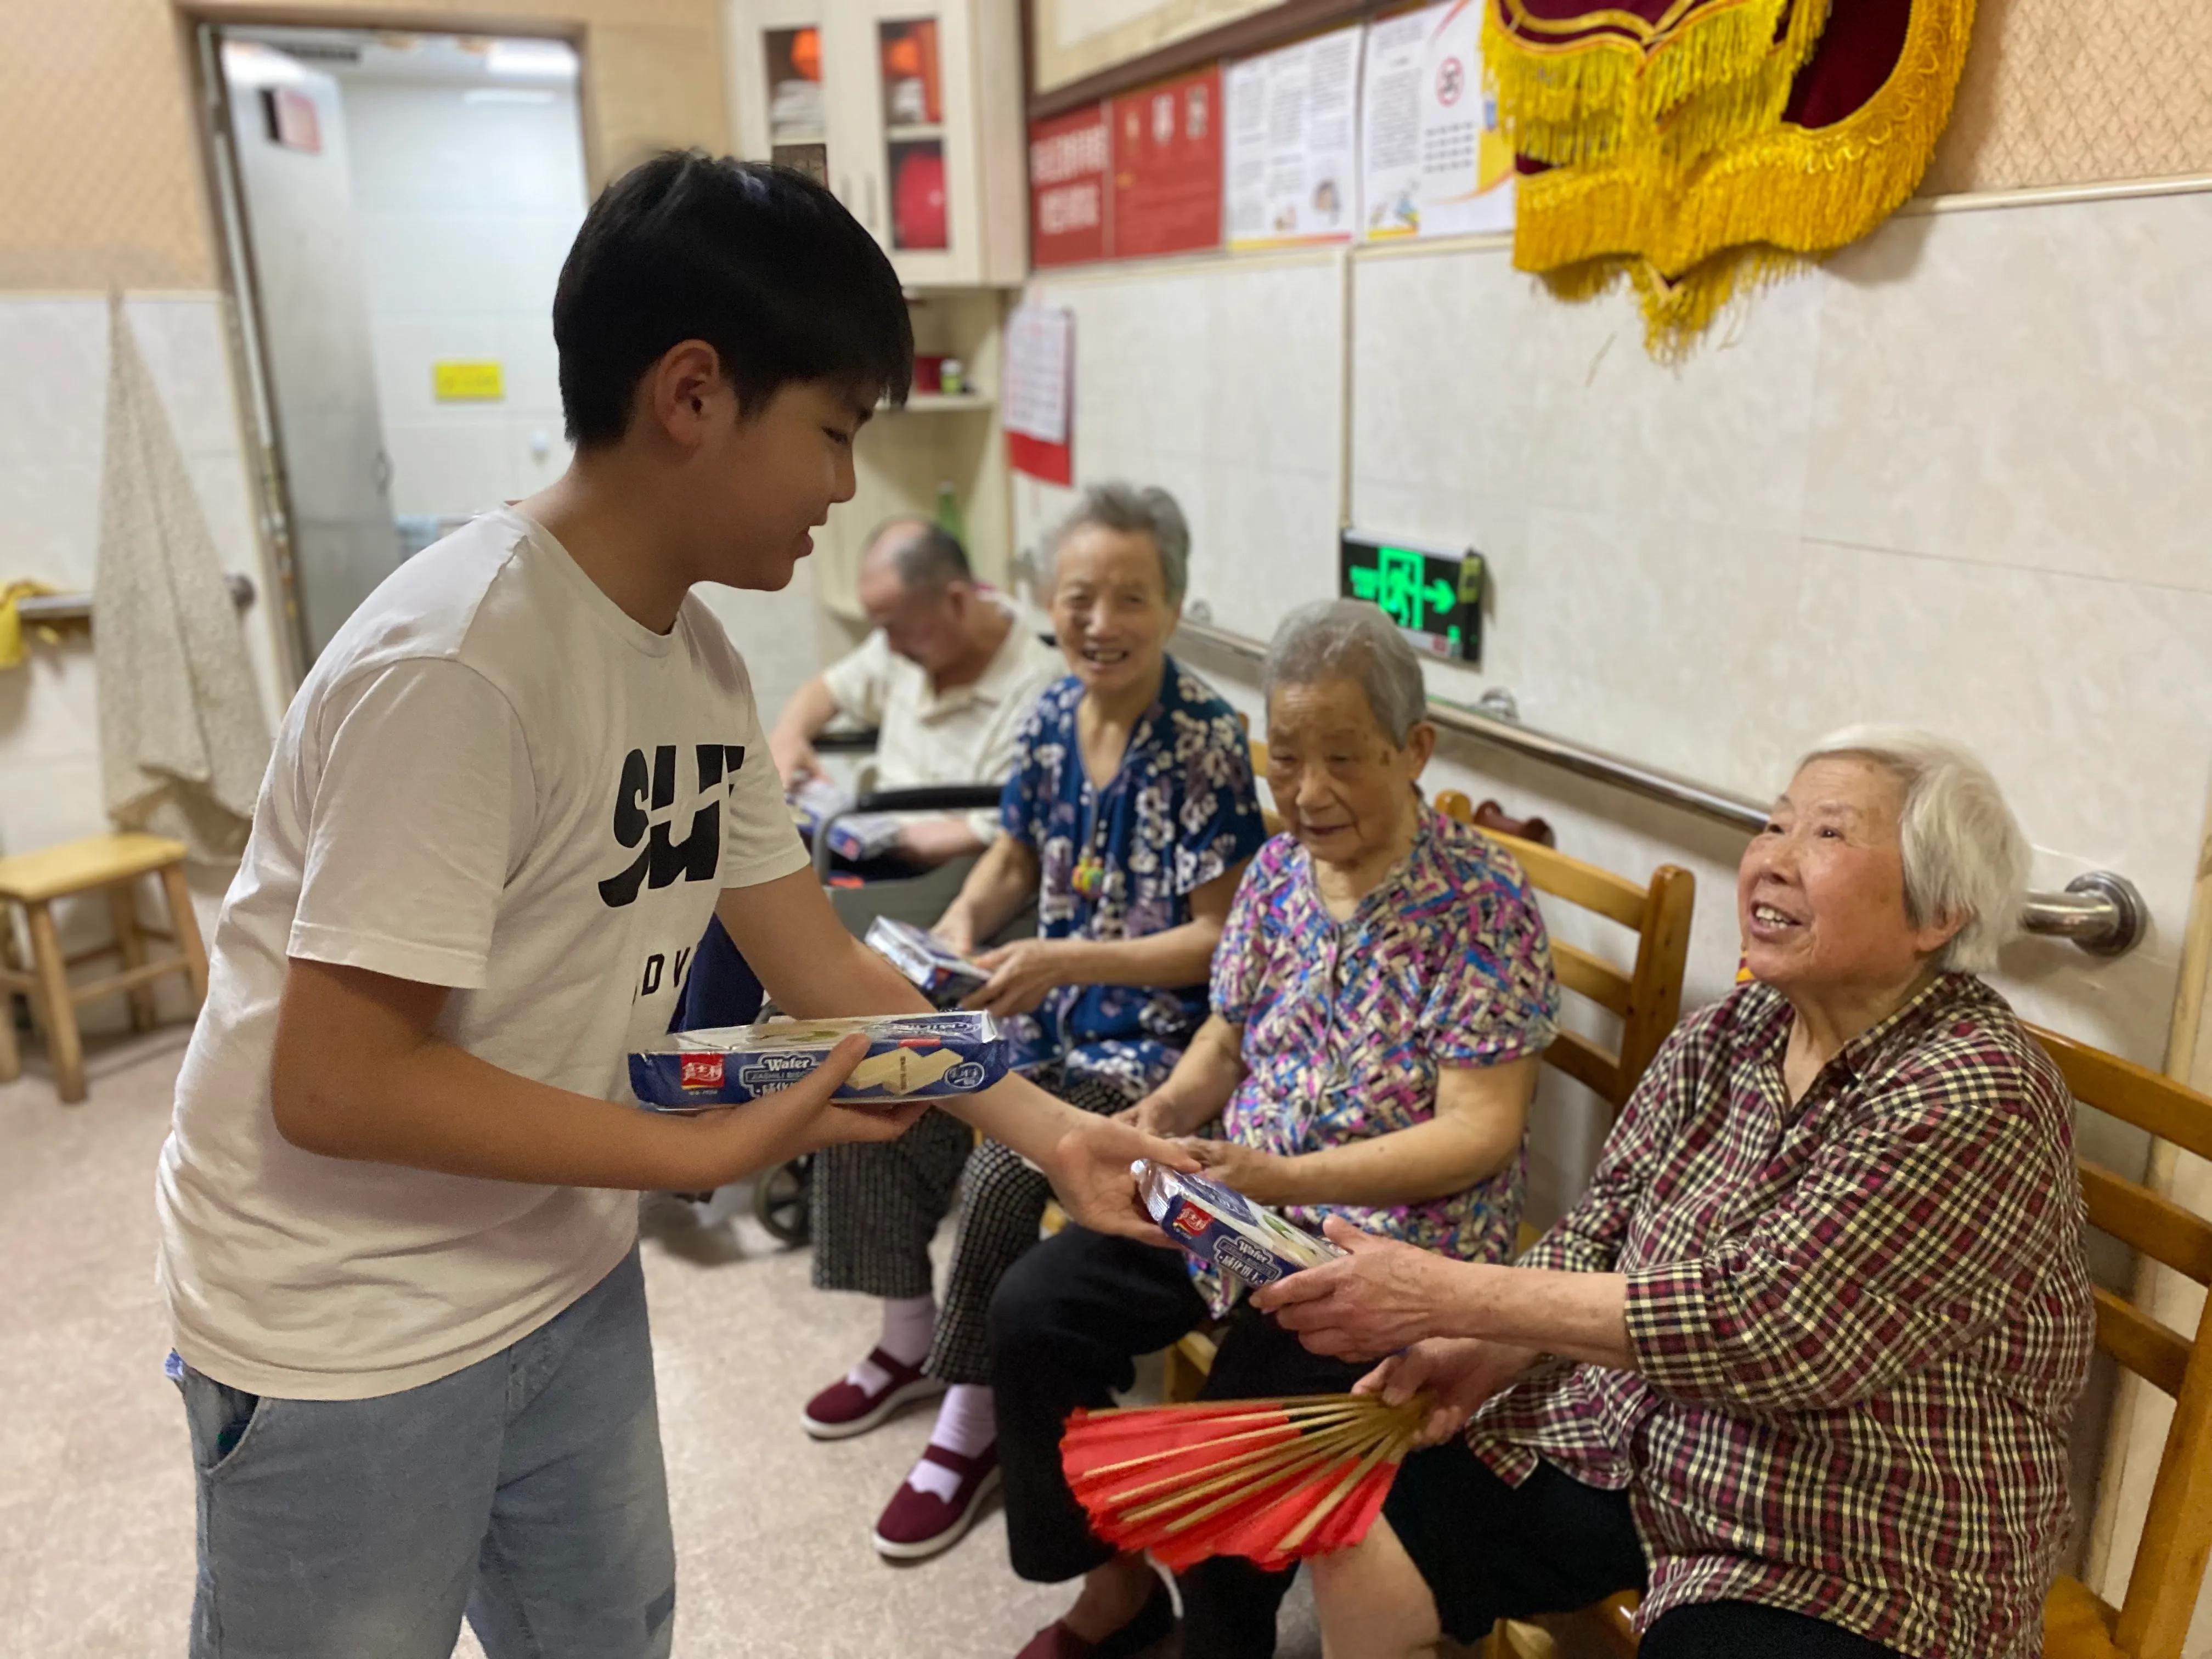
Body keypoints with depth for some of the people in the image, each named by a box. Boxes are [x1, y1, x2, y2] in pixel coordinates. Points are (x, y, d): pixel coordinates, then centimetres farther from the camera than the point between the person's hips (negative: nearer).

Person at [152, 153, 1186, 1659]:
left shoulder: (703, 660, -1)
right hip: (349, 1340, -7)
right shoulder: (458, 664, -28)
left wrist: (1056, 1133, -3)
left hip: (572, 1279, 7)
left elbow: (828, 973, 3)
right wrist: (712, 1148, -22)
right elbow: (336, 1083, -26)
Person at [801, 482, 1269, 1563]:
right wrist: (960, 927, -7)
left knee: (1004, 1168, -25)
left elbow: (1219, 937, -18)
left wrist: (1068, 961, -27)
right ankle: (909, 1340, 20)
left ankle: (977, 1418, 2)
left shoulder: (1205, 742, -18)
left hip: (1153, 1032, -7)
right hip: (1044, 1005, 7)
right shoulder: (1054, 713, 2)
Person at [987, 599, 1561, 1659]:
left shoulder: (1480, 902, -15)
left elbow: (1481, 1132, -19)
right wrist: (1167, 1109, -8)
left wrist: (1286, 1180, -29)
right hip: (1238, 1194, 7)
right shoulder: (1280, 868, 4)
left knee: (1247, 1418, -26)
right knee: (1034, 1311, -4)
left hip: (1395, 1229, -6)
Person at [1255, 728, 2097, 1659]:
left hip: (1849, 1557, -5)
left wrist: (1449, 1296, -28)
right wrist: (1490, 1348, -14)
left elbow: (1765, 1327, -28)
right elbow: (1601, 1232, 5)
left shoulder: (1976, 1093, -21)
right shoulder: (1730, 1032, -1)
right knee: (1360, 1567, -4)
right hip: (1633, 1448, 6)